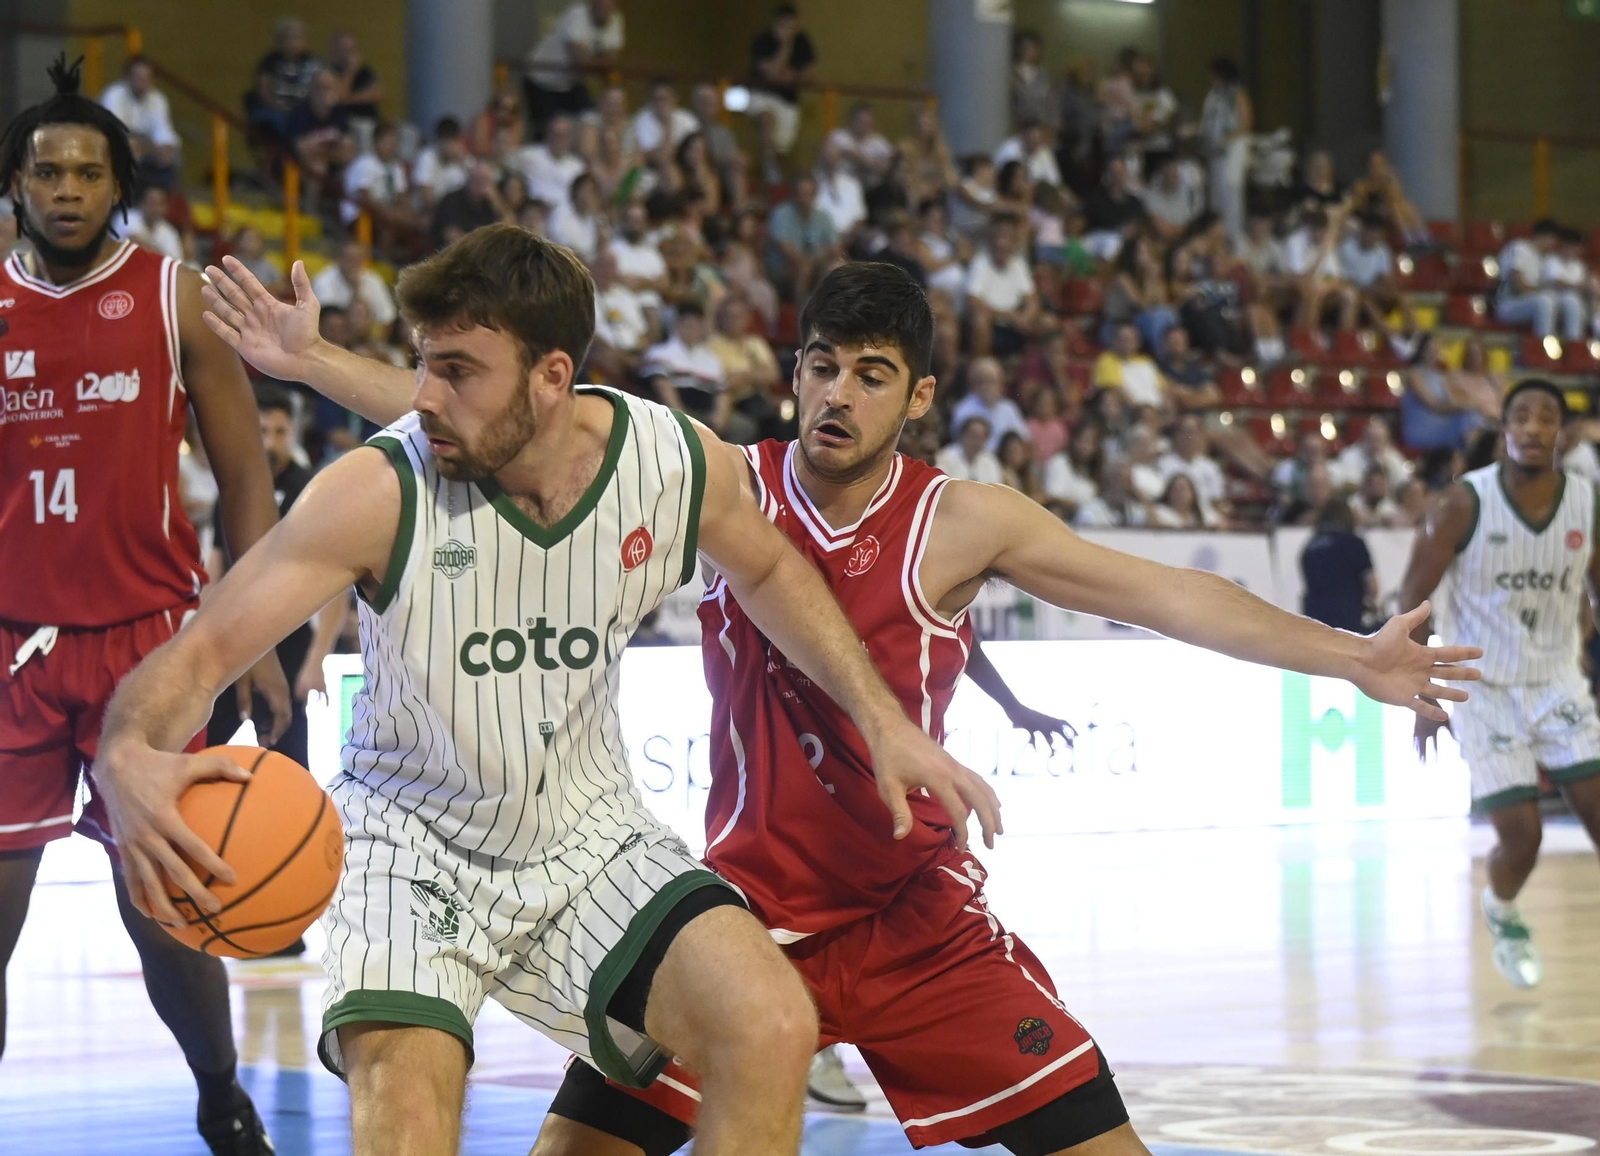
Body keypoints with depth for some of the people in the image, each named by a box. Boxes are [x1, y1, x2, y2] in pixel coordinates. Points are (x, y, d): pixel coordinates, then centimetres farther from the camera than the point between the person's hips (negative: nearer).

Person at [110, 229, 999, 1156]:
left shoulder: (681, 462, -12)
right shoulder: (378, 494, -22)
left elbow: (766, 569, 12)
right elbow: (202, 652, -24)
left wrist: (883, 719, 7)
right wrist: (132, 757, -46)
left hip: (587, 832, 3)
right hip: (411, 831, -3)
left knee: (774, 1031, -18)